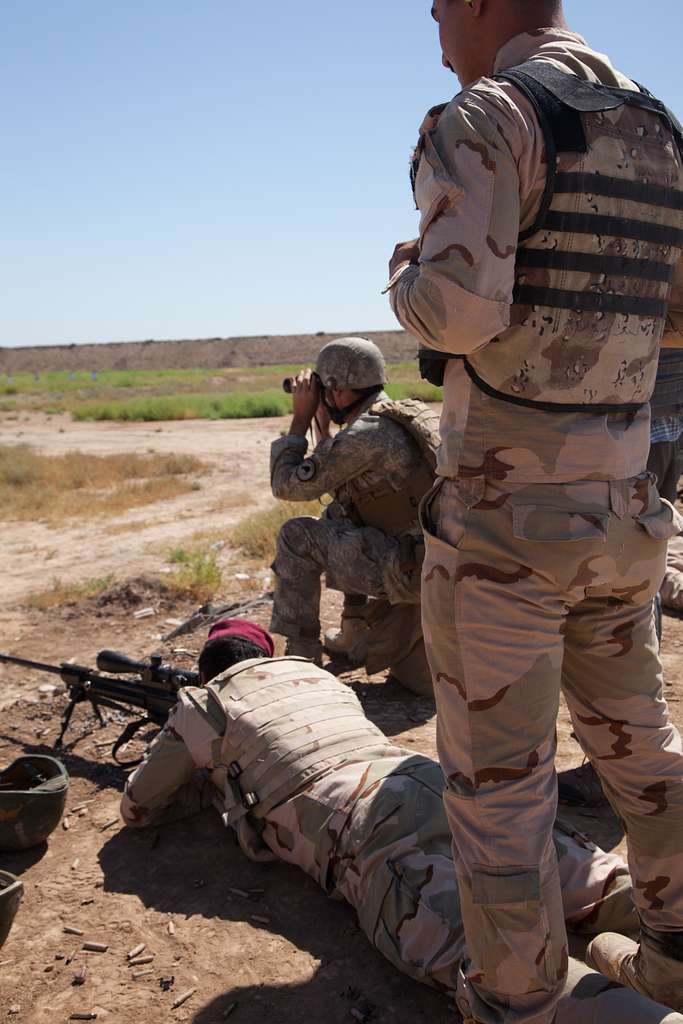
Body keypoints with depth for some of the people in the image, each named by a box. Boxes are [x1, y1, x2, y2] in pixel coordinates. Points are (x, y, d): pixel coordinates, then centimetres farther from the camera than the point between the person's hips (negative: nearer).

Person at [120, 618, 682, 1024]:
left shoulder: (201, 707, 21)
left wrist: (211, 781, 46)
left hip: (366, 834, -6)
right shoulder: (318, 676, 35)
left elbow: (139, 806, 32)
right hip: (442, 787, 7)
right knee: (608, 887, -1)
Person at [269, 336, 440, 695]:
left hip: (412, 567, -9)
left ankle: (301, 656, 6)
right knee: (338, 518, 26)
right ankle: (355, 635, 26)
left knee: (297, 536, -2)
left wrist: (302, 416, 2)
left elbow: (288, 485, -6)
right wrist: (323, 423, 17)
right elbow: (332, 482, 25)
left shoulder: (363, 436, -17)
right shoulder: (409, 412, 13)